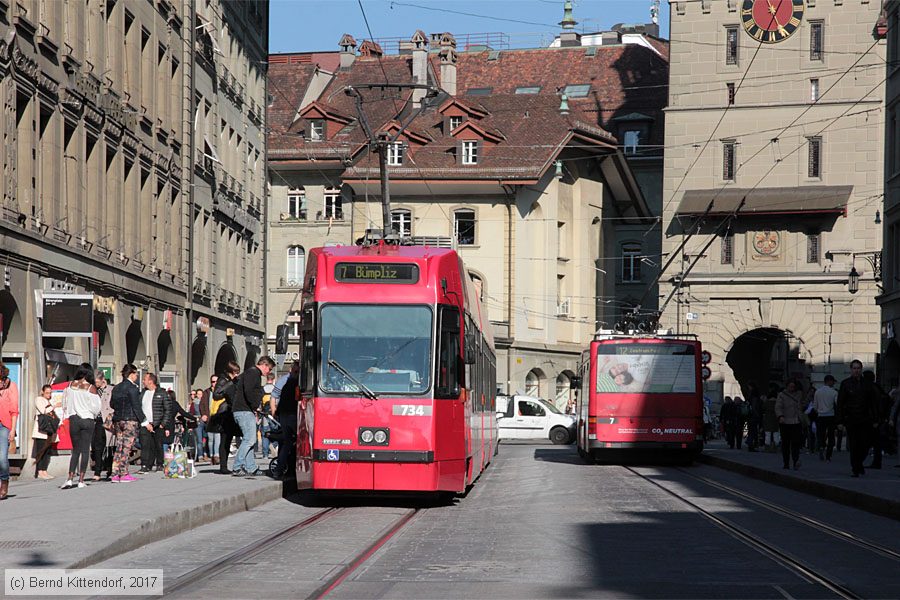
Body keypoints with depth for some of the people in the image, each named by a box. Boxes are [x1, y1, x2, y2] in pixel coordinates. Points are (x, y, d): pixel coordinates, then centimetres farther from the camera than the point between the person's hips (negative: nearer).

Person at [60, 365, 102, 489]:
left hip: (73, 420, 3)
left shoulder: (70, 385, 1)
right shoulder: (91, 388, -9)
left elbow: (65, 403, 10)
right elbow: (96, 407, -7)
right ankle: (81, 480, 0)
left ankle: (70, 479, -1)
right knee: (85, 450, 3)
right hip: (87, 420, -3)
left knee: (75, 450, 10)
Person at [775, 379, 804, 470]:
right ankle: (786, 463, 10)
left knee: (795, 442, -12)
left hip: (796, 422, 1)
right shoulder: (782, 395, 2)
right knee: (785, 443, 3)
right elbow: (778, 407, -9)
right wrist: (780, 416, -26)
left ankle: (796, 461, -21)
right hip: (785, 422, -1)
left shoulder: (799, 394, 12)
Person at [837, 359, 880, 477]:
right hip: (850, 420, -2)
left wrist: (875, 420, 5)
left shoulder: (867, 384, 8)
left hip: (865, 420, 2)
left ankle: (858, 464, 23)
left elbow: (874, 403, 11)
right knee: (853, 446, -2)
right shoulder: (845, 384, 2)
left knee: (865, 444, -1)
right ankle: (855, 468, 8)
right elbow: (840, 404, 1)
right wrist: (840, 421, -6)